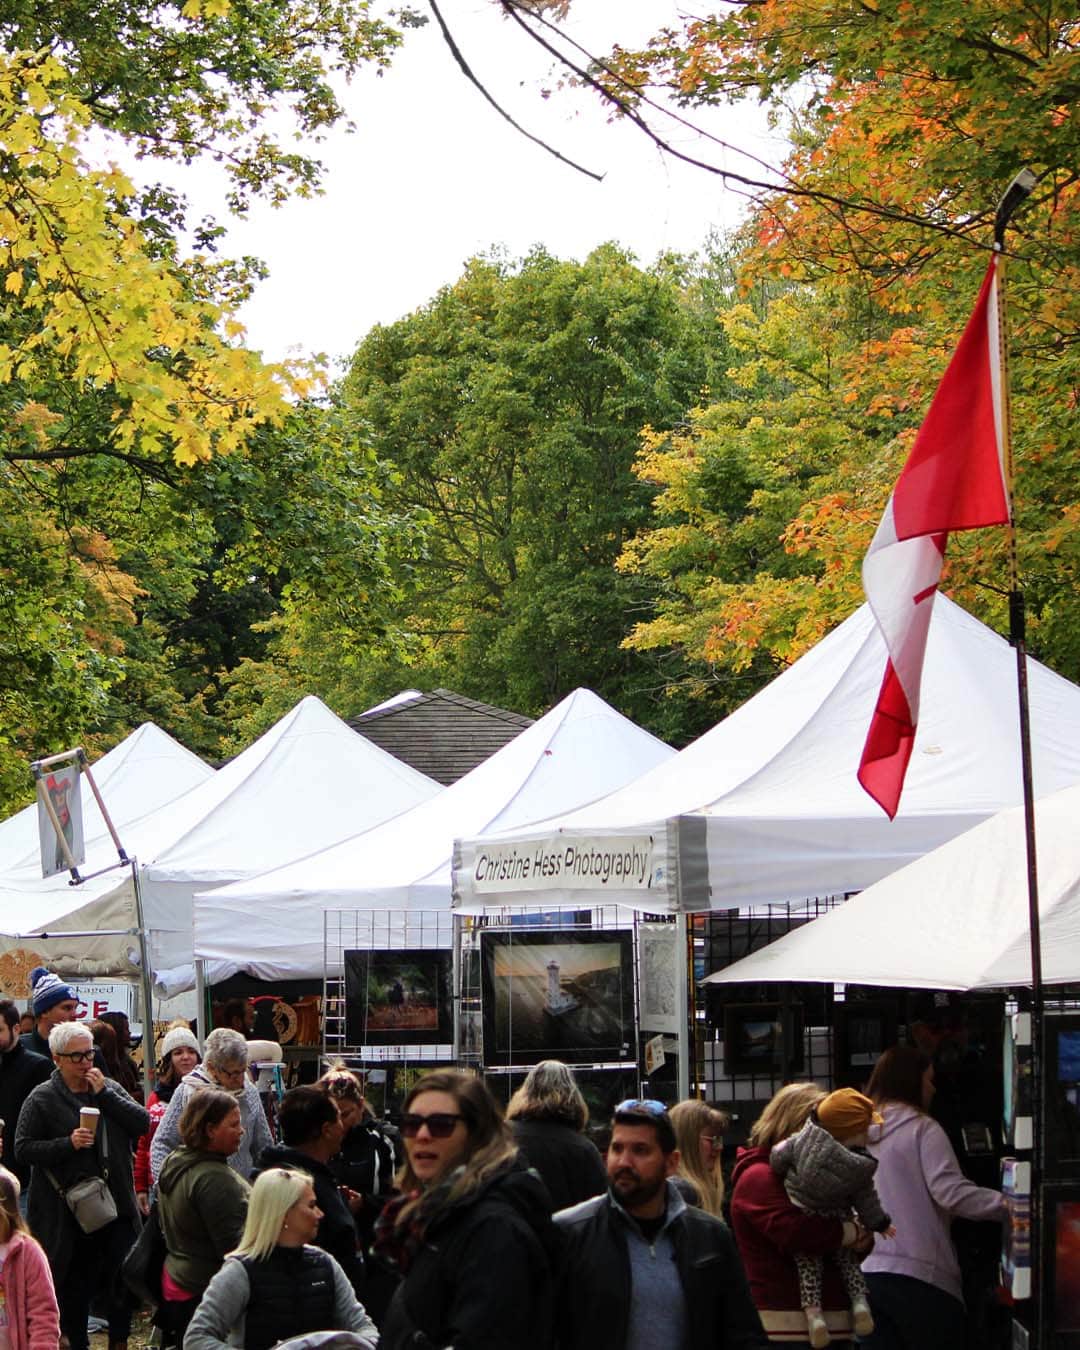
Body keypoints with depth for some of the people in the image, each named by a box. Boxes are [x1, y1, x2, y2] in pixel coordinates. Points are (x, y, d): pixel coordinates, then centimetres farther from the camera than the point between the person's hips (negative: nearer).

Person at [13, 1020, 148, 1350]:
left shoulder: (110, 1088, 11)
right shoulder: (42, 1099, -1)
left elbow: (142, 1122, -2)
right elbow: (23, 1149, -6)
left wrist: (105, 1094, -9)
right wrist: (68, 1144, -17)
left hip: (117, 1204, 3)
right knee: (75, 1286, 4)